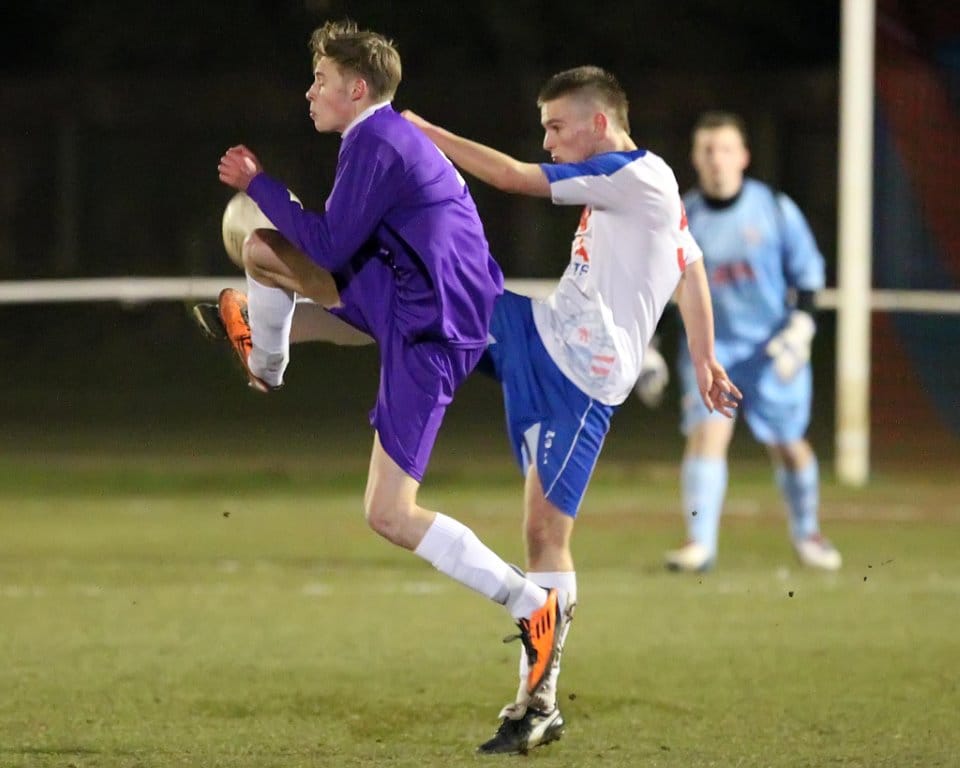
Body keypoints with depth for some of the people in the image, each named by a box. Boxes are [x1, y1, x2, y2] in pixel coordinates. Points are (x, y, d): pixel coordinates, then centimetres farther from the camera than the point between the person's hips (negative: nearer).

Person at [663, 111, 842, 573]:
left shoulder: (775, 209, -6)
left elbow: (808, 270, 2)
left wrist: (800, 330, -9)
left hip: (773, 350, 0)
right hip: (710, 345, 0)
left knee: (788, 445, 9)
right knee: (707, 433, -18)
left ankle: (806, 533, 32)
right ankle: (700, 543, -19)